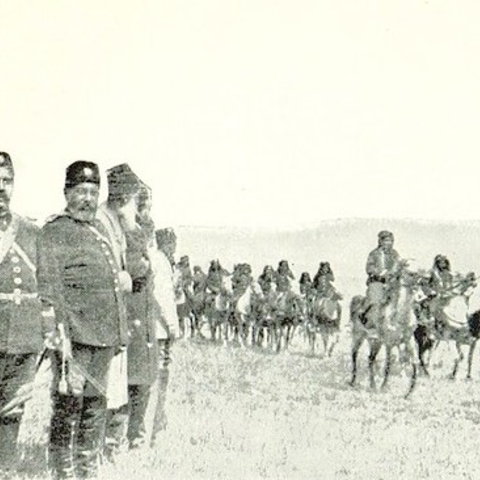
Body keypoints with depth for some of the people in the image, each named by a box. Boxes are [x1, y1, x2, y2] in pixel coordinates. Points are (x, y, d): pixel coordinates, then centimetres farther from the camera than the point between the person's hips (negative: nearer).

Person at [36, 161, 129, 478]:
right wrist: (60, 330, -20)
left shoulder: (99, 229, 20)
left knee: (96, 404, 14)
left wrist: (120, 332, 22)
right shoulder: (54, 231, -5)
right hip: (76, 333, -8)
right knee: (69, 405, -4)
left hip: (105, 335, 8)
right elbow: (48, 286, -12)